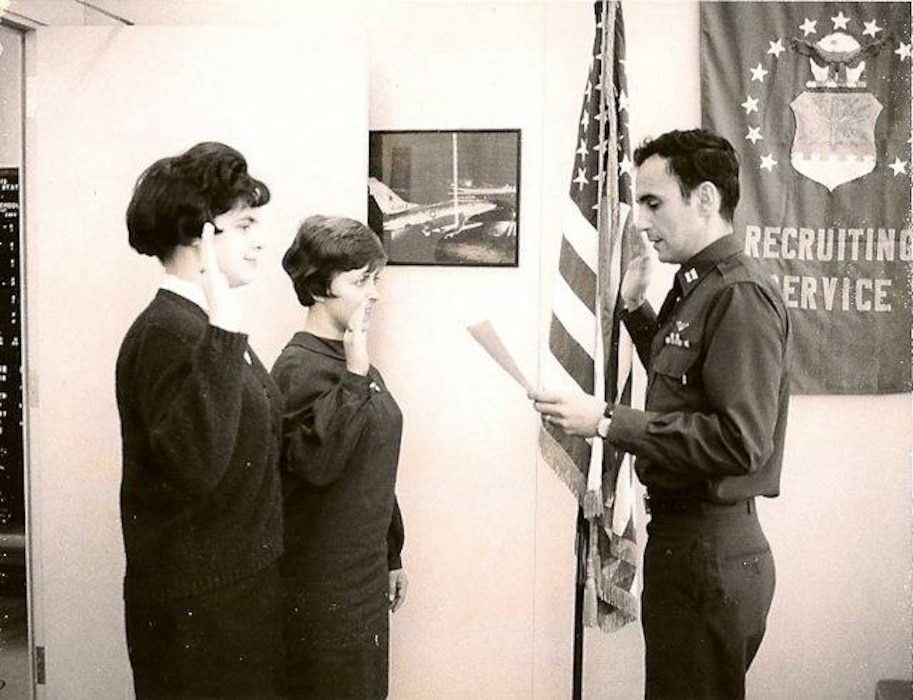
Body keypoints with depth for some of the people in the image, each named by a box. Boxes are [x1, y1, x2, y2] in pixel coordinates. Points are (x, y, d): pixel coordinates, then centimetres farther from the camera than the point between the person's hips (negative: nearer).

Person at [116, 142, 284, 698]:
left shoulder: (204, 324, 10)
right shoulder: (169, 331, -20)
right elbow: (194, 464, -36)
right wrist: (224, 338, -38)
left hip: (239, 584, 9)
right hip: (197, 603, -9)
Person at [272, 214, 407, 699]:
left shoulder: (351, 359, 9)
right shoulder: (300, 367, -17)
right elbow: (317, 462, -30)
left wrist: (392, 555, 18)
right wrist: (354, 376, -32)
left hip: (364, 573, 8)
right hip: (321, 584, -8)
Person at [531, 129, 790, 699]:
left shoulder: (740, 295, -18)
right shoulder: (699, 288, 11)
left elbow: (740, 440, -26)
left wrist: (608, 421, -24)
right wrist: (637, 309, 14)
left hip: (711, 549, -9)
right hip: (682, 534, 10)